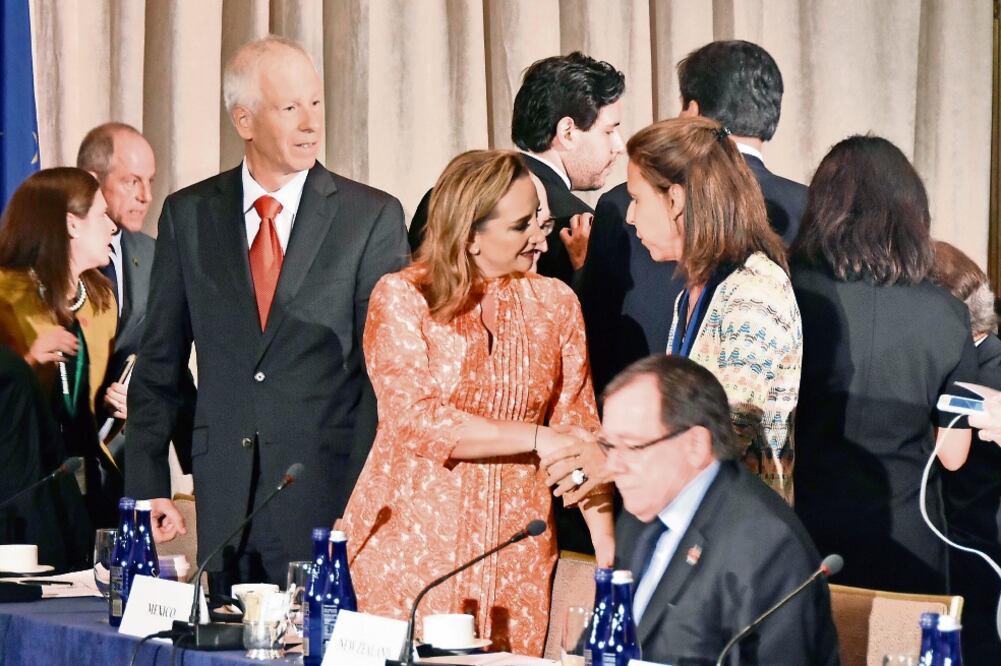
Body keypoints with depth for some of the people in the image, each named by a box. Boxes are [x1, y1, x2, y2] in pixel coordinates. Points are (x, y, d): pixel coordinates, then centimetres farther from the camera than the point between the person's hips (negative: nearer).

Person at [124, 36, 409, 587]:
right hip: (225, 502, 2)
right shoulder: (187, 215, 7)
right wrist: (146, 486, 3)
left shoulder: (374, 217, 0)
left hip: (331, 494, -2)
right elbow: (159, 363, 10)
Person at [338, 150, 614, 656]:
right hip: (411, 539, -2)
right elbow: (414, 419, -14)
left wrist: (608, 551, -5)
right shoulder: (401, 297, -4)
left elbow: (579, 429, 4)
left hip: (515, 546, 3)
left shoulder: (554, 303, 6)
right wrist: (537, 437, -18)